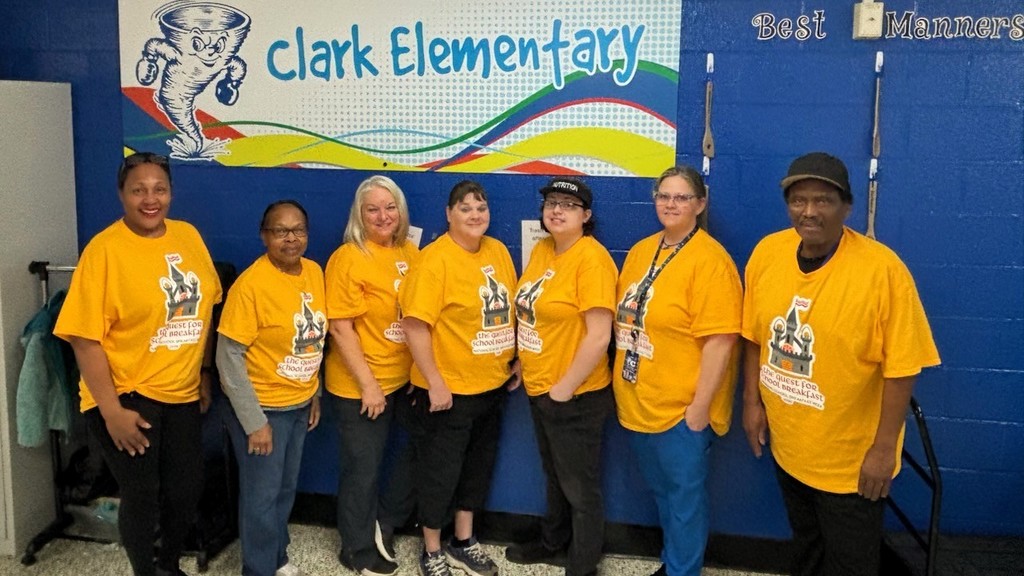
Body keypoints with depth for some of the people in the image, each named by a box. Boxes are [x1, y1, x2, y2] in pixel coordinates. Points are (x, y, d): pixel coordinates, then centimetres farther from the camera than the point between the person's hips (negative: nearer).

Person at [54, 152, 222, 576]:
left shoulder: (188, 236, 2)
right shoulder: (104, 249, -15)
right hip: (127, 396, -5)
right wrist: (111, 410, -18)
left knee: (187, 489, 15)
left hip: (182, 393, 6)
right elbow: (85, 338, -16)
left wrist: (205, 372, 12)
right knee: (141, 497, 6)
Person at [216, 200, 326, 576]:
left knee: (286, 490, 21)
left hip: (299, 404, 7)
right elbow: (228, 357, -20)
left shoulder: (314, 272, 0)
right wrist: (254, 421, -19)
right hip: (262, 408, -6)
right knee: (262, 496, 7)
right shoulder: (251, 284, -21)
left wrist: (315, 393, 13)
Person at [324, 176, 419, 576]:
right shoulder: (349, 258, -15)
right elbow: (341, 329, -16)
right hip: (359, 387, -6)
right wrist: (368, 384, -16)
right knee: (363, 470, 9)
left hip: (404, 379, 6)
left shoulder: (410, 253, 3)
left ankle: (382, 526, 37)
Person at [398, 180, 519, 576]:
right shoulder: (435, 260, -17)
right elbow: (415, 325, -21)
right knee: (440, 473, 7)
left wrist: (515, 360, 11)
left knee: (478, 466, 19)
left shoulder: (497, 251, 4)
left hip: (492, 386, 7)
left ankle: (463, 542, 37)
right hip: (448, 390, -7)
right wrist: (434, 383, -20)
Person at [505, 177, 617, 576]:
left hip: (576, 397, -8)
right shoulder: (541, 250, 6)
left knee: (580, 488, 8)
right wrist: (522, 363, 11)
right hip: (538, 389, 8)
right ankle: (553, 544, 44)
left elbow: (599, 336, -23)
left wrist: (564, 388, -18)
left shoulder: (591, 258, -19)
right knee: (555, 477, 25)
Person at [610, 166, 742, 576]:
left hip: (681, 409, -7)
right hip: (637, 403, 7)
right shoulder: (640, 251, 8)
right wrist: (624, 387, 12)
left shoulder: (709, 259, -16)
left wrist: (699, 408, -19)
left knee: (683, 497, 7)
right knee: (662, 492, 22)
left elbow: (719, 341, -19)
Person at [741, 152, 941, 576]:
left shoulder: (882, 269, -22)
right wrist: (752, 401, 5)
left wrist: (884, 448, -16)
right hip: (786, 445, 4)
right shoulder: (766, 253, -6)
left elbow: (901, 366, -18)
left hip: (850, 458, -4)